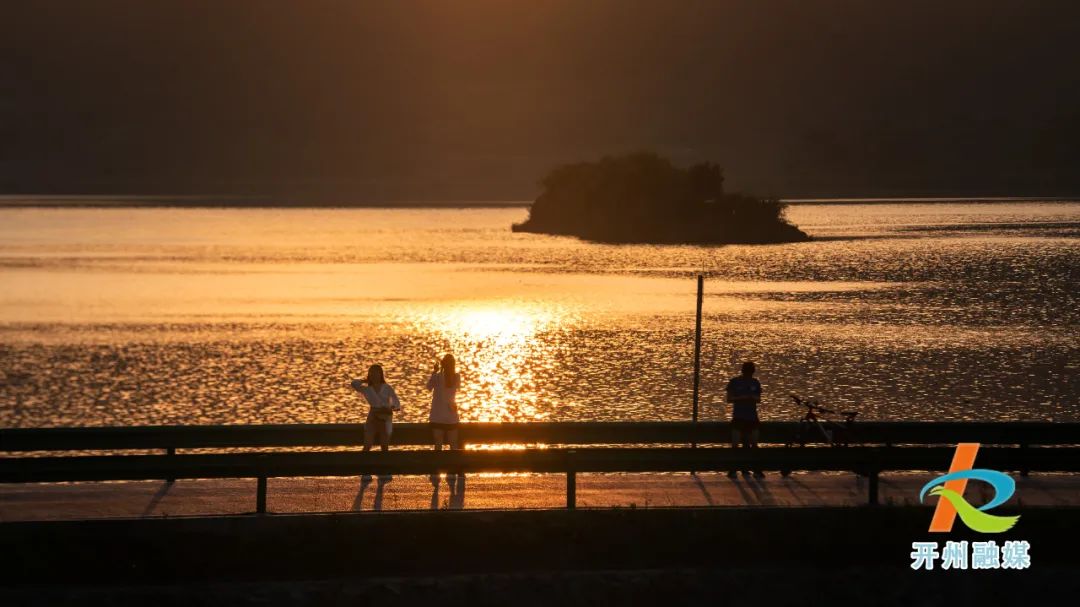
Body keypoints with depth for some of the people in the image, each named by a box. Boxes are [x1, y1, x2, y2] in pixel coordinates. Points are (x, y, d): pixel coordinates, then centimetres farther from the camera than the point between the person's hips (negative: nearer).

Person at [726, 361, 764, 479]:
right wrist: (741, 398, -18)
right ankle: (732, 470, -2)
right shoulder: (734, 382, 0)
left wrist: (754, 398, -13)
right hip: (738, 417, -3)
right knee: (735, 444, -5)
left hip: (752, 417, 3)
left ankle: (756, 470, 5)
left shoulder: (755, 383, 9)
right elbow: (729, 398, -2)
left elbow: (759, 399, 10)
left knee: (754, 444, 2)